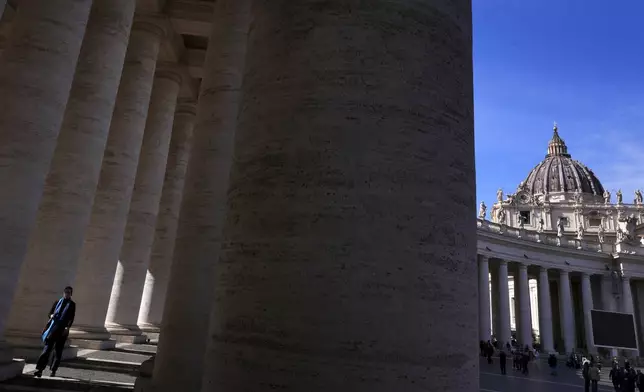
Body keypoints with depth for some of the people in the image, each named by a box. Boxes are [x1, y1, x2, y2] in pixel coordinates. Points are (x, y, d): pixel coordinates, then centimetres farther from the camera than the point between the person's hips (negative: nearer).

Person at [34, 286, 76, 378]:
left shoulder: (72, 304, 6)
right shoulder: (57, 302, 13)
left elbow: (71, 318, -1)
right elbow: (50, 312, 15)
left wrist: (67, 327, -15)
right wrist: (51, 315, -8)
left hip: (63, 329, -1)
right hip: (53, 328, 1)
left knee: (58, 351, 3)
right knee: (47, 348, -9)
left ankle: (53, 371, 10)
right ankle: (40, 369, -10)